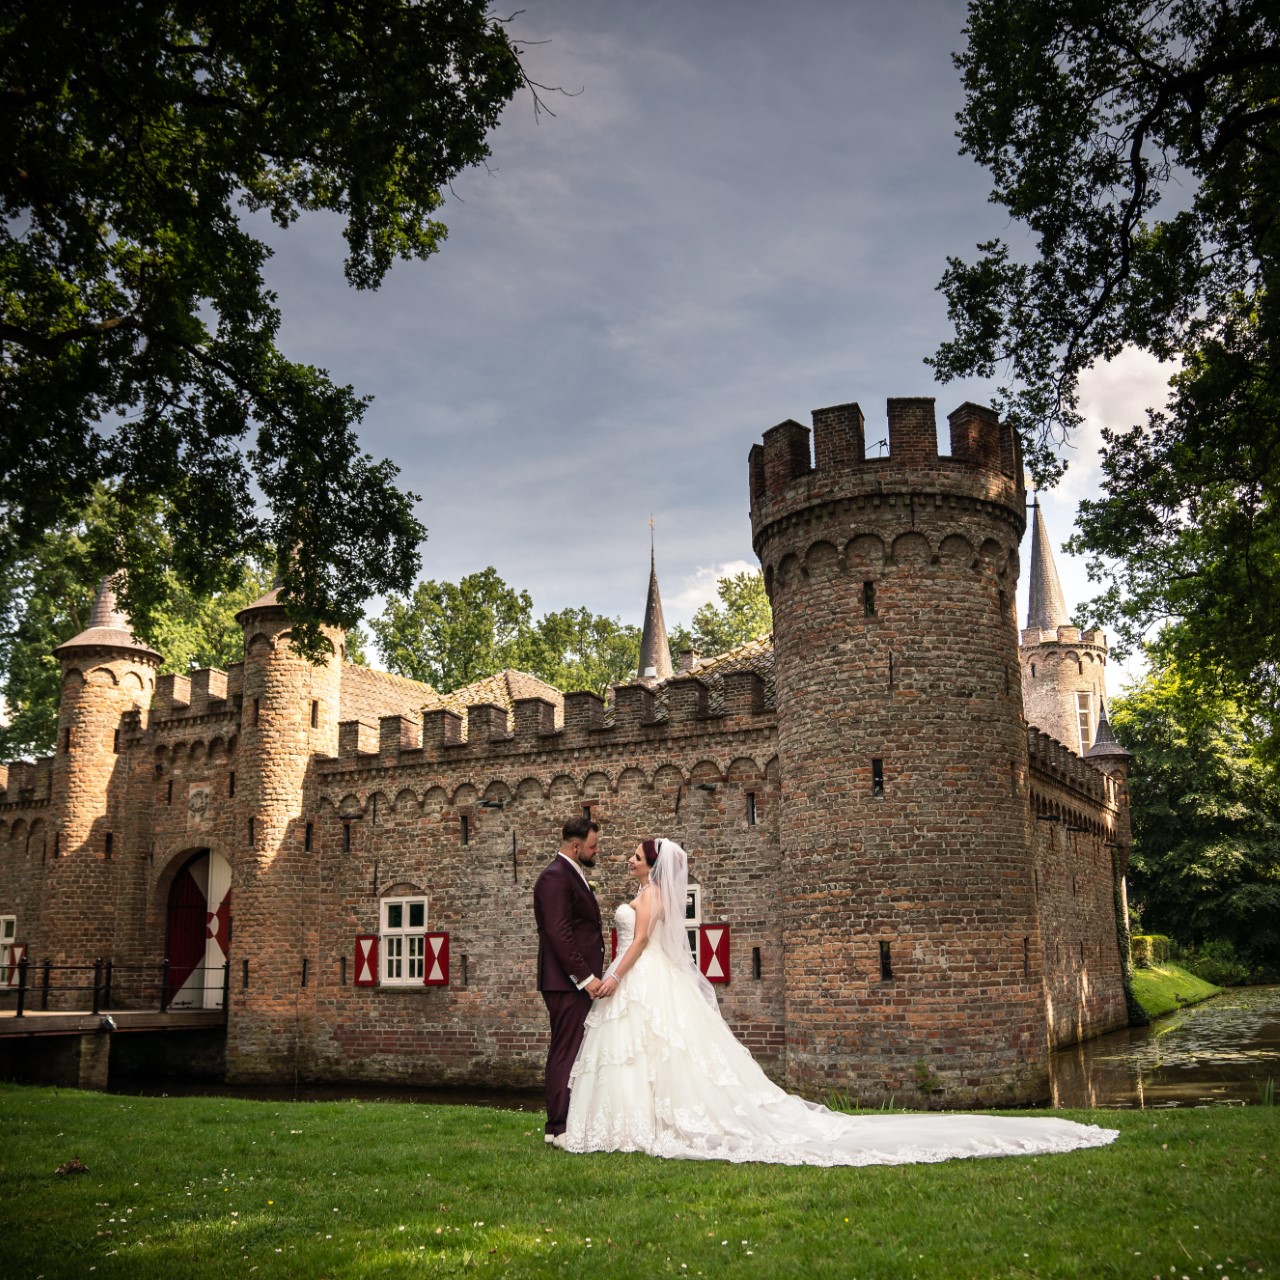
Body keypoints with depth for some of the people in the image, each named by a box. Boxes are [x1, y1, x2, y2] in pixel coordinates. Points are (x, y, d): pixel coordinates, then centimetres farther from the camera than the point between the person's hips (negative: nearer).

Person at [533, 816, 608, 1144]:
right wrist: (586, 977, -21)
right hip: (568, 983, -10)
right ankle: (559, 1127, -1)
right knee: (566, 1052, -6)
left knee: (571, 1053, 13)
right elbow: (559, 933, -21)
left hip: (580, 982, 10)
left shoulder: (574, 876, 19)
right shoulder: (556, 877, -14)